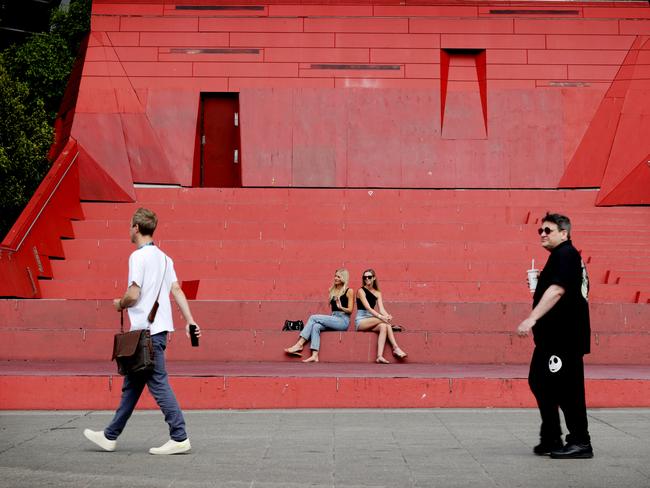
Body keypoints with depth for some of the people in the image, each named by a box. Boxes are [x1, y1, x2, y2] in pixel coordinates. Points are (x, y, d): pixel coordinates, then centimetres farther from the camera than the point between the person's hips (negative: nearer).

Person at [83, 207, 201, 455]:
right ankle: (110, 436, 23)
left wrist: (120, 304, 3)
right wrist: (189, 320, 7)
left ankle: (179, 438, -7)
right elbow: (177, 290, 10)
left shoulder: (138, 256, -11)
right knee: (132, 385, 14)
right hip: (159, 327, 9)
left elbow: (133, 295, -17)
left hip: (146, 330, -9)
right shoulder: (163, 257, 15)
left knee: (158, 383, -7)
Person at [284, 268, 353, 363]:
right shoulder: (333, 290, 21)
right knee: (316, 326, -26)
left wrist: (341, 307, -23)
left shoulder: (349, 291, 1)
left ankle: (299, 344, -21)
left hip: (343, 321, -6)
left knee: (313, 318, -20)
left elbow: (350, 310, -4)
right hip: (333, 319, 6)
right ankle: (314, 356, -39)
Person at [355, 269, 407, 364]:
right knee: (384, 322, -30)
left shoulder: (377, 293, 14)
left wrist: (387, 315, -25)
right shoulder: (361, 291, -4)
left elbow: (381, 308, 0)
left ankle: (380, 356, -42)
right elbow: (367, 307, -17)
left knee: (384, 326, -29)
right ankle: (396, 348, -23)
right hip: (361, 321, -5)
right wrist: (380, 316, -31)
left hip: (371, 321, 5)